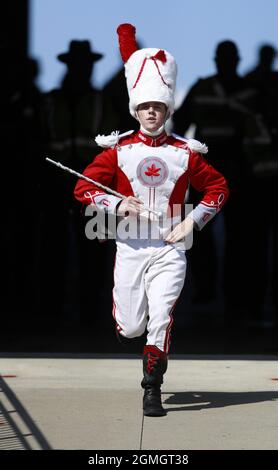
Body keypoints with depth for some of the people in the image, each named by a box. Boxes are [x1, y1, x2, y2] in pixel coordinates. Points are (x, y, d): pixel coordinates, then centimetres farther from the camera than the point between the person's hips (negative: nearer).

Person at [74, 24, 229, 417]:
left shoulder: (185, 153, 1)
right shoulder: (118, 150, 0)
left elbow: (218, 187, 10)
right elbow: (83, 188, 0)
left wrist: (193, 222, -2)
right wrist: (118, 205, -16)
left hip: (170, 248, 0)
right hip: (130, 247, 0)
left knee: (161, 320, -14)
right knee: (130, 328, 4)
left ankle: (152, 391, -2)